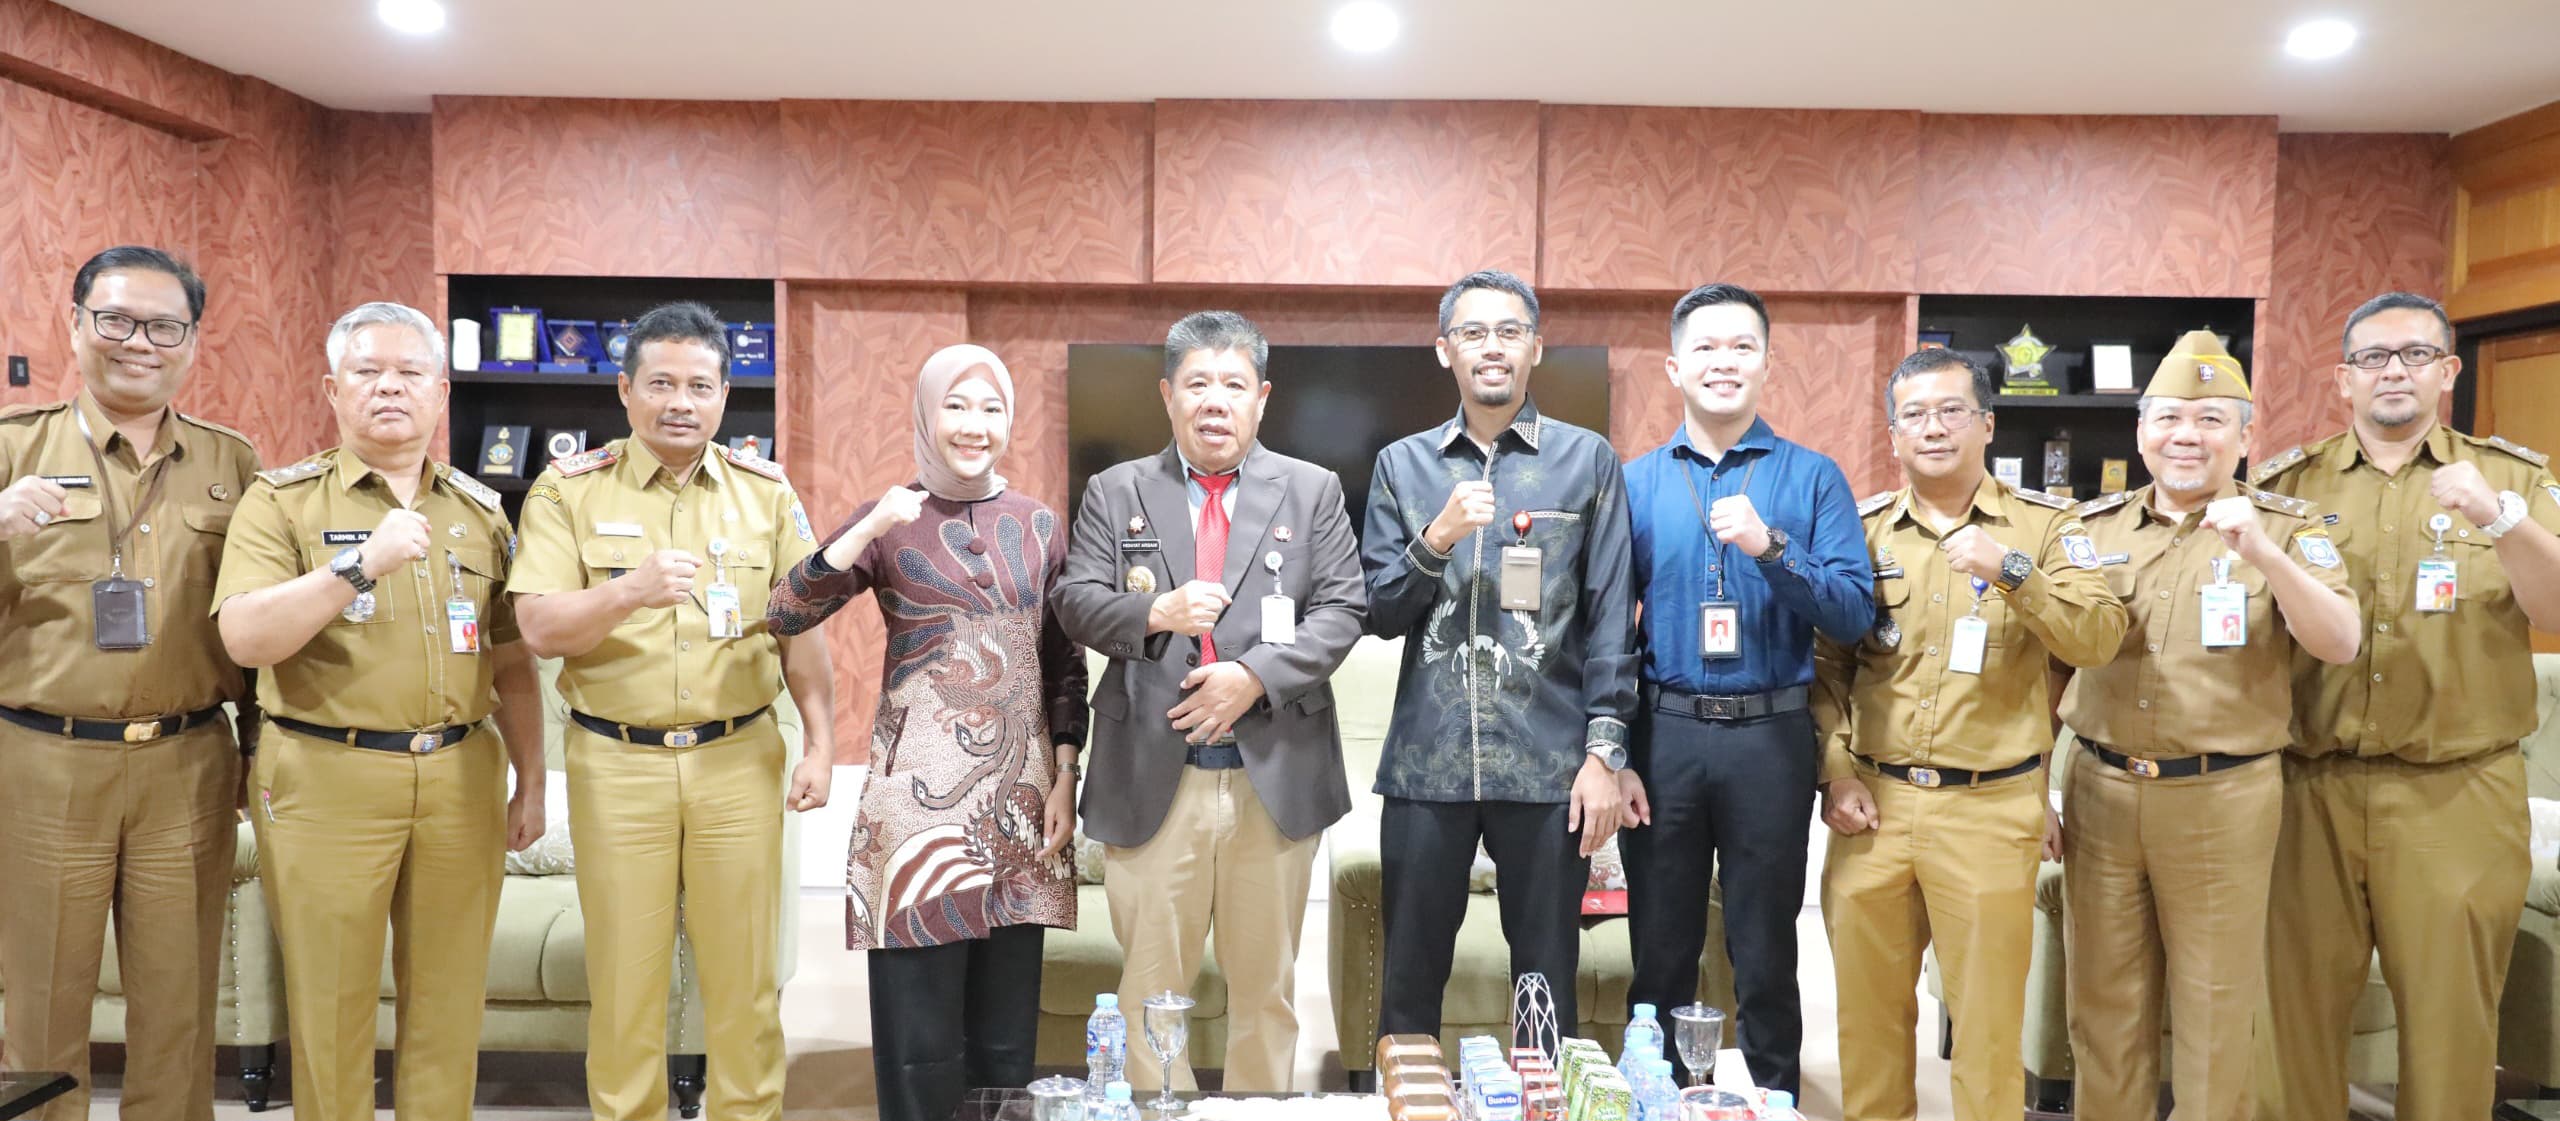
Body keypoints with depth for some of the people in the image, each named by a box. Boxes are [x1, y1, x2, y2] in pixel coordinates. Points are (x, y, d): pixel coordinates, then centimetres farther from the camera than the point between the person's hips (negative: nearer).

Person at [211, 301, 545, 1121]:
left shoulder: (480, 510, 11)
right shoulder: (282, 500, 0)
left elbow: (512, 662, 13)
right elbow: (244, 638, -13)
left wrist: (530, 783, 11)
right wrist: (361, 565, -23)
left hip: (460, 778, 3)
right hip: (328, 778, -2)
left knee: (450, 1005, 10)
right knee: (330, 1005, 8)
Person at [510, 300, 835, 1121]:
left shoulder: (766, 491, 4)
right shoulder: (568, 491, -2)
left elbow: (802, 627, 6)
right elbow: (539, 629, -9)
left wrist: (821, 744, 2)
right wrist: (628, 593, -28)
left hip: (739, 758, 1)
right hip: (615, 762, -1)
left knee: (744, 971, 9)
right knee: (624, 973, 9)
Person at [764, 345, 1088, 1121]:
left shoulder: (1040, 525, 7)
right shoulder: (890, 521, 0)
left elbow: (1066, 664, 11)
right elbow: (783, 617, -10)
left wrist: (1064, 779, 4)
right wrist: (869, 528, -21)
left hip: (1019, 791, 3)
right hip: (921, 791, -2)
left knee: (1007, 1020, 10)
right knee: (920, 1025, 2)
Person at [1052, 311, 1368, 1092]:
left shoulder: (1313, 490, 7)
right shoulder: (1115, 493, 8)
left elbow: (1342, 610, 0)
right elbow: (1075, 605, 1)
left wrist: (1256, 674, -14)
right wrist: (1155, 611, -18)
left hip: (1275, 775, 0)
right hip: (1152, 778, 0)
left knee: (1266, 983, 12)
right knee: (1151, 983, 8)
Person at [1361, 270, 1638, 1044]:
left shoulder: (1587, 461, 4)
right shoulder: (1403, 464, 9)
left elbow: (1610, 617, 1)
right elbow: (1380, 615, 6)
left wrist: (1606, 752, -5)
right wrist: (1437, 538, -11)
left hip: (1549, 764, -1)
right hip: (1427, 761, 2)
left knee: (1548, 987, 7)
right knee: (1410, 981, 8)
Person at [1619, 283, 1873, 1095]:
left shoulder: (1813, 478, 1)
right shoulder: (1636, 482, 5)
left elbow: (1855, 614, -6)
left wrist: (1771, 547, -21)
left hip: (1770, 736, -1)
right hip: (1663, 733, 1)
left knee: (1765, 955, 9)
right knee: (1660, 948, 12)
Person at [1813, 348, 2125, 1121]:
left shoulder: (2043, 524, 2)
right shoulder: (1863, 528, 7)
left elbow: (2098, 639, -11)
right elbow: (1825, 663, 9)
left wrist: (2011, 571, -23)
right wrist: (1835, 771, 0)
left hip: (1991, 807, -2)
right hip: (1874, 803, 2)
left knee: (1988, 1013, 6)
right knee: (1868, 1005, 11)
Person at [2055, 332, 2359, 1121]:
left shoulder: (2287, 528, -1)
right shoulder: (2092, 525, 6)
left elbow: (2340, 645, -14)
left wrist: (2264, 555, -28)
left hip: (2223, 800, -2)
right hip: (2098, 792, 3)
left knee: (2215, 1011, 9)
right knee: (2104, 1005, 12)